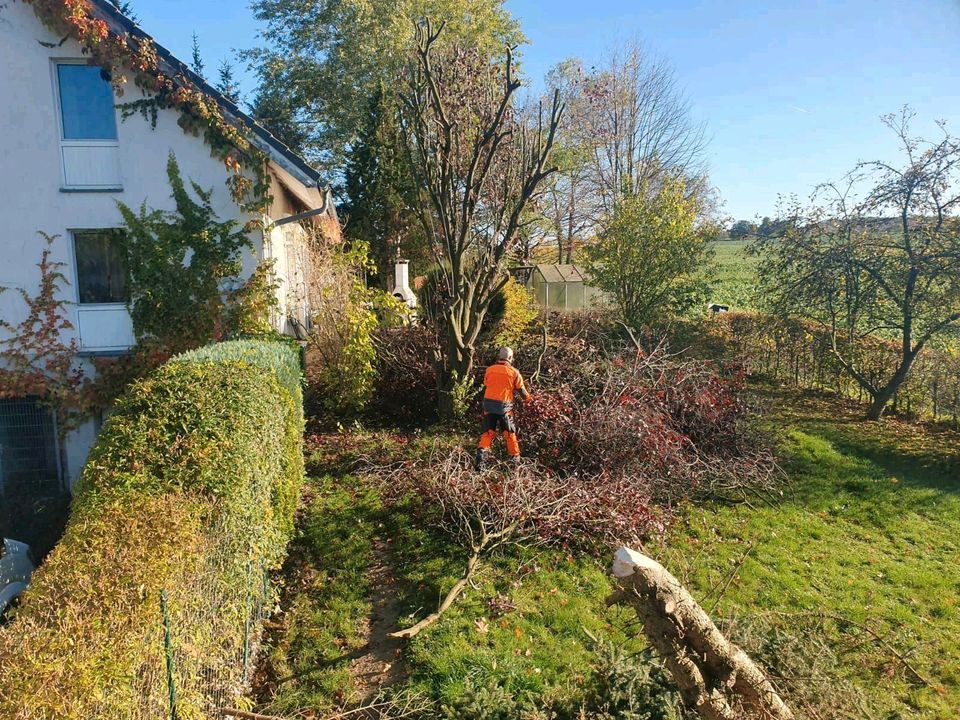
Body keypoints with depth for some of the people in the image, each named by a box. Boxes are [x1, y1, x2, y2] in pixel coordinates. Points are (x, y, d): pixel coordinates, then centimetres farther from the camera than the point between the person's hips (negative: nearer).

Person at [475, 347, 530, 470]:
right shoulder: (514, 372, -2)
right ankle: (515, 458, 19)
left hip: (488, 404, 2)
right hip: (504, 406, -2)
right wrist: (530, 400, 21)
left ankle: (481, 453, -5)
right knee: (510, 433, 13)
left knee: (488, 432, 12)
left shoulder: (489, 370, 5)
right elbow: (522, 391, 3)